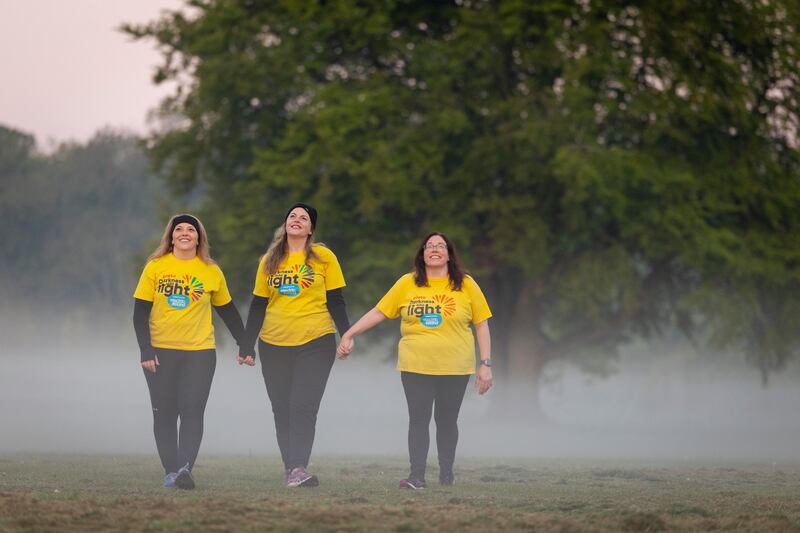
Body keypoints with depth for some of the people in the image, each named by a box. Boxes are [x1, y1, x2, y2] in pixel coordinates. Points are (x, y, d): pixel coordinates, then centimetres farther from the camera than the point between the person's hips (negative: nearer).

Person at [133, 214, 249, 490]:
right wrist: (145, 350, -8)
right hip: (160, 351, 0)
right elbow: (140, 312, 1)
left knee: (192, 412, -12)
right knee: (164, 413, 2)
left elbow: (228, 311, 16)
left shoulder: (212, 272, 5)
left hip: (200, 352, 0)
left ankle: (185, 469, -21)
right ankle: (170, 471, 8)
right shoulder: (155, 267, 2)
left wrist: (244, 344, 14)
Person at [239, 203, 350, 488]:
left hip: (315, 343, -3)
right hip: (274, 346, 4)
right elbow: (258, 306, 13)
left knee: (303, 407, -14)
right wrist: (247, 346, 10)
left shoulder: (323, 257, 2)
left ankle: (299, 467, -21)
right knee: (282, 409, 4)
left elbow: (335, 301, 4)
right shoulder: (269, 261, 11)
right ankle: (290, 468, 10)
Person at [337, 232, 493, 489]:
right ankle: (417, 476, -6)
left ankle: (446, 473, 19)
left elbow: (482, 325, 5)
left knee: (447, 420, 6)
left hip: (454, 369, 0)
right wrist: (348, 335, -1)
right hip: (415, 366, 0)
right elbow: (378, 312, 6)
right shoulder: (407, 283, 3)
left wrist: (485, 365, 0)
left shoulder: (466, 285, 2)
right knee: (418, 419, -5)